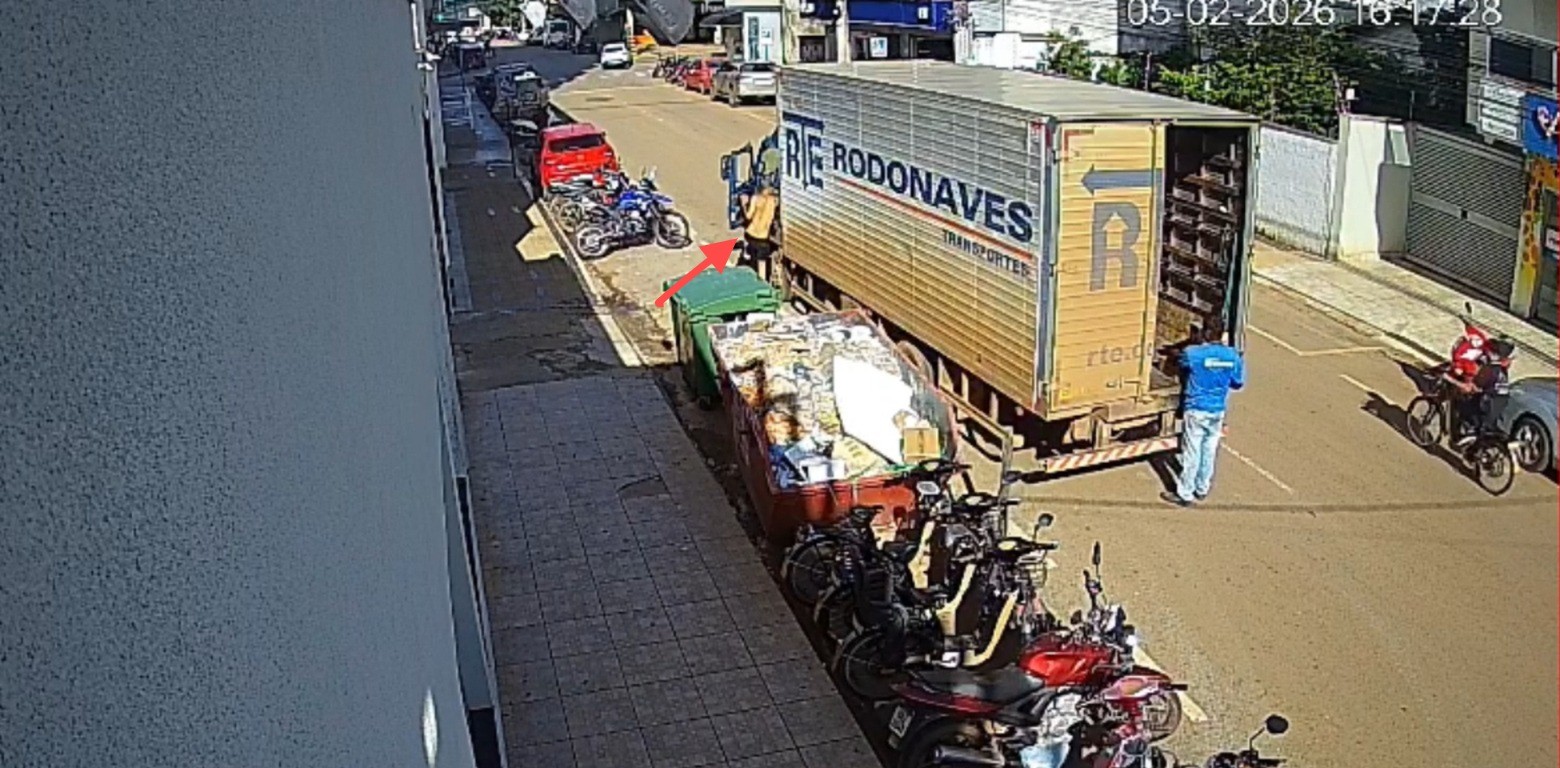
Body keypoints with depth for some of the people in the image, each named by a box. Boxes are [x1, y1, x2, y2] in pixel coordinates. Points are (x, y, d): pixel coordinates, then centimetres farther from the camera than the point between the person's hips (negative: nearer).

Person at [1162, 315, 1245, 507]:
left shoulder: (1192, 353, -18)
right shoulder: (1233, 356, -6)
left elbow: (1182, 367, 4)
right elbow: (1238, 383, 7)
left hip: (1196, 411, -4)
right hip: (1218, 411, 4)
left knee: (1192, 452, 4)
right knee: (1209, 451, 17)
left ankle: (1184, 494, 12)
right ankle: (1202, 489, 31)